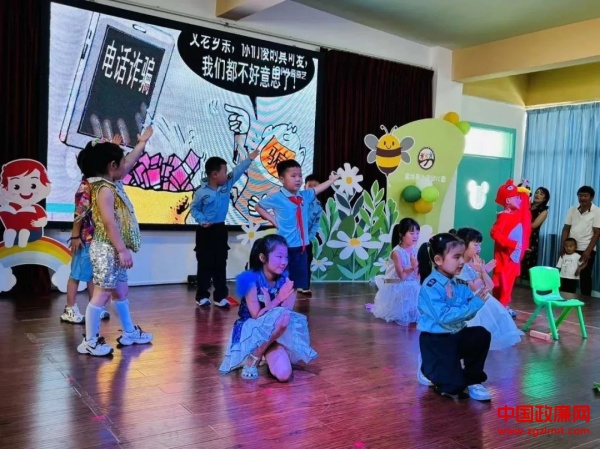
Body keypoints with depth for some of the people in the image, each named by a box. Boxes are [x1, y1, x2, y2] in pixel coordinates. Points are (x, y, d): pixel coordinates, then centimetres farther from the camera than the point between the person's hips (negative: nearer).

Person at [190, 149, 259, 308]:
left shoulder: (227, 184, 0)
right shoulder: (202, 192, -13)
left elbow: (238, 171, 2)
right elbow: (194, 208, -4)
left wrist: (250, 158, 0)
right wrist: (202, 220, -18)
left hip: (220, 230, 5)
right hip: (205, 231, -5)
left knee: (220, 265, 8)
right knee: (205, 265, 1)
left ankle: (220, 296, 14)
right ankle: (202, 296, 11)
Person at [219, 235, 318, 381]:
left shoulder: (285, 280, -4)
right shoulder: (251, 280, -17)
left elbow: (289, 310, -8)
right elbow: (257, 316, -18)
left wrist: (270, 304, -25)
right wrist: (278, 300, -26)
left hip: (275, 334, 4)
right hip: (252, 330, -4)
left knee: (283, 374, -24)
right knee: (282, 316, -34)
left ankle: (264, 353, 11)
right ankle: (251, 359, -15)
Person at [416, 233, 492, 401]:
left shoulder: (461, 284, 1)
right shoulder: (431, 287, -23)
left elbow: (468, 314, -1)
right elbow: (444, 316, -31)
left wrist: (478, 298, -20)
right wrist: (475, 304, -29)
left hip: (456, 334, 7)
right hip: (435, 339, -7)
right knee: (453, 385, -14)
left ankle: (472, 380, 4)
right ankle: (428, 368, 20)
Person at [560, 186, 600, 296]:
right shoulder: (572, 210, 7)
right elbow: (566, 229, 7)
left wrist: (588, 251, -15)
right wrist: (562, 247, -3)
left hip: (586, 250, -3)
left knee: (585, 277, 3)